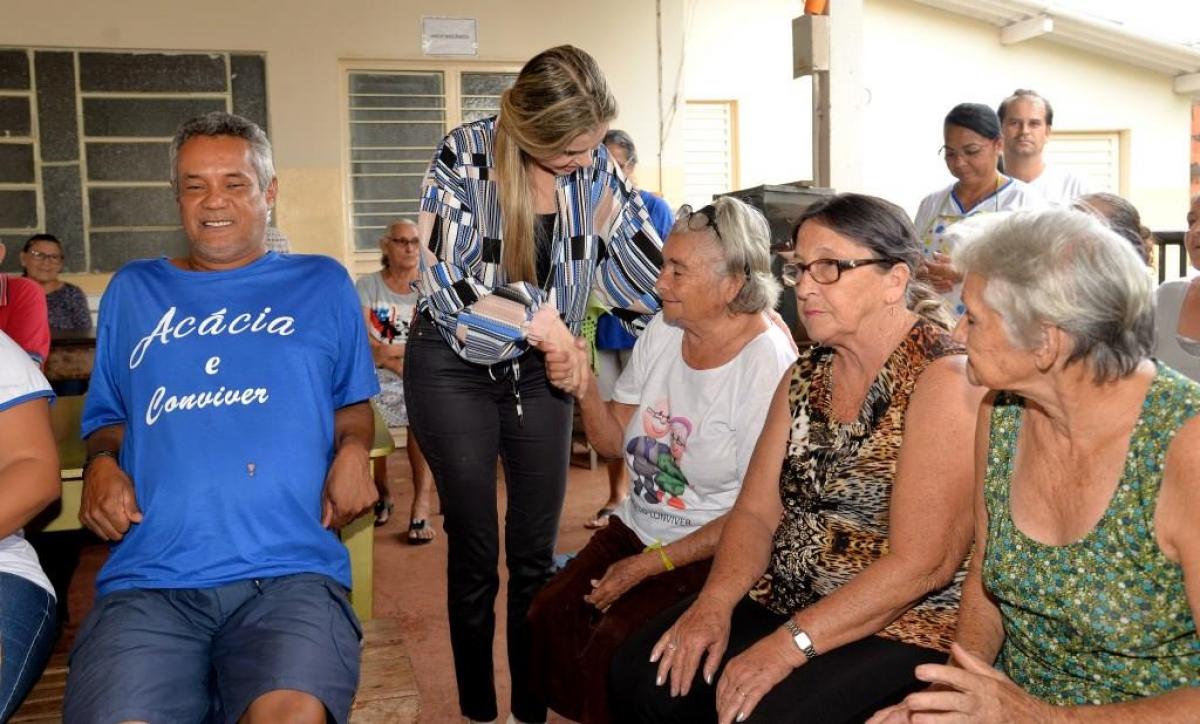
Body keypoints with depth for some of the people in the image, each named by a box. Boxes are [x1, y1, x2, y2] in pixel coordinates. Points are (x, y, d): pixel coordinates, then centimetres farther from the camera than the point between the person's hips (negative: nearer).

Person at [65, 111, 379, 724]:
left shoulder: (322, 284, 17)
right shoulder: (132, 291, 21)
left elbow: (354, 403, 22)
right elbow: (108, 417, 27)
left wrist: (354, 449, 0)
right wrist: (100, 462, 4)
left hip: (290, 571, -1)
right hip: (147, 579, 2)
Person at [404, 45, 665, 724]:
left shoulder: (596, 166, -7)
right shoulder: (466, 157, -18)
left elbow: (643, 286, -4)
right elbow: (444, 286, -21)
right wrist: (539, 320, -21)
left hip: (540, 369, 3)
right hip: (456, 369, -3)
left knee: (536, 552, 7)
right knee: (476, 551, 6)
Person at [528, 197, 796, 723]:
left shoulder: (768, 365, -19)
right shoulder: (662, 329, 1)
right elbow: (616, 443, 9)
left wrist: (650, 565, -16)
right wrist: (584, 388, -11)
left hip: (712, 553, -6)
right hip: (637, 527, 6)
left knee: (617, 643, -22)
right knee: (550, 615, -10)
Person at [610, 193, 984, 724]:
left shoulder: (944, 379, -16)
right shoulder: (805, 376, 9)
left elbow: (922, 563, -22)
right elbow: (756, 511, 6)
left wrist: (790, 644, -23)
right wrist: (713, 604, -11)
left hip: (902, 625, -6)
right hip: (785, 598, 7)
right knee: (640, 678, -9)